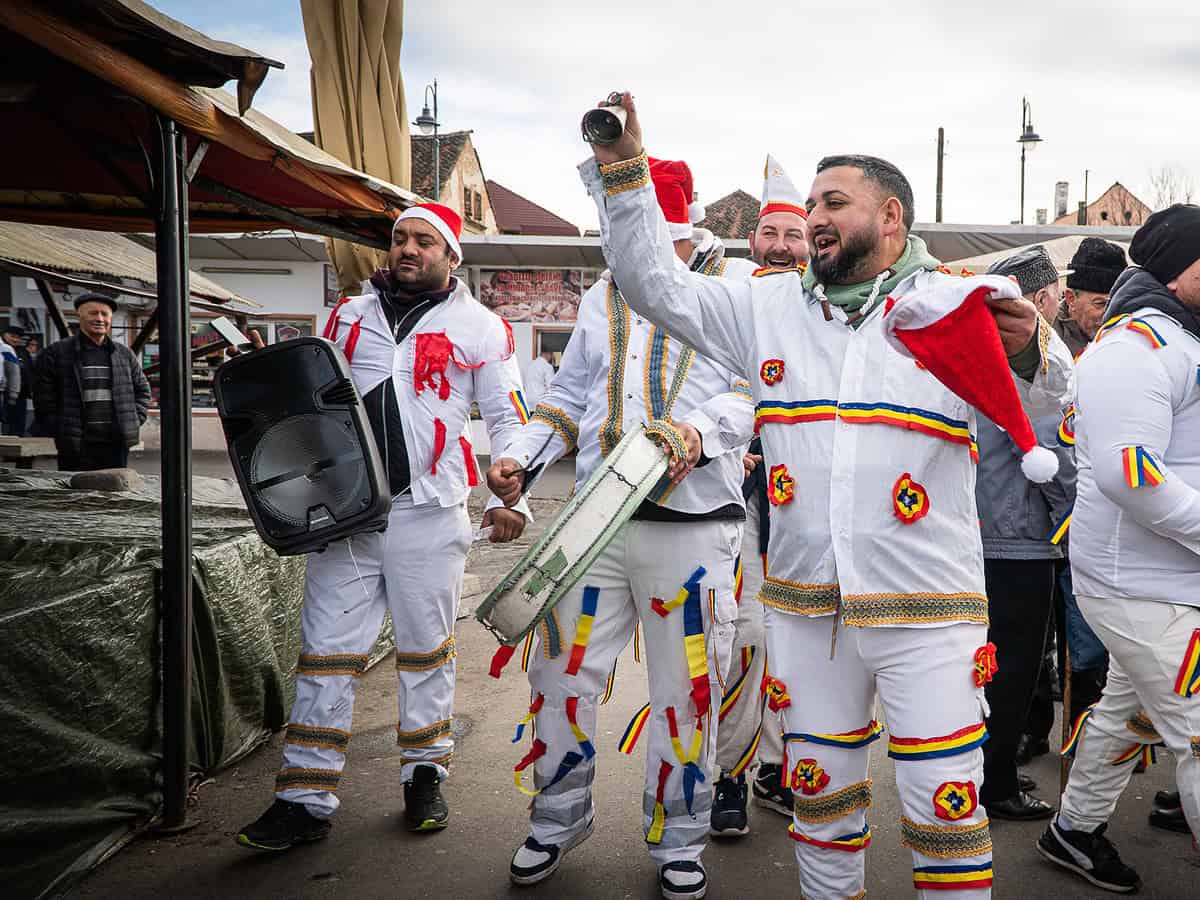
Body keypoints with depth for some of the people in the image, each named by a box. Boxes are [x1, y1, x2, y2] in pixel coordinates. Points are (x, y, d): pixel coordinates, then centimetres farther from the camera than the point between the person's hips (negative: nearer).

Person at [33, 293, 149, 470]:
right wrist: (58, 433, -6)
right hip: (76, 448, -3)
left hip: (117, 444, 3)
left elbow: (143, 391, 20)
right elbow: (44, 399, 2)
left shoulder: (125, 354, 14)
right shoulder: (56, 353, 4)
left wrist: (133, 422, 6)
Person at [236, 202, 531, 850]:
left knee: (425, 647, 9)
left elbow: (507, 418, 4)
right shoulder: (350, 316, 14)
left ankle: (424, 776, 26)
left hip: (427, 512, -2)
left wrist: (506, 498, -8)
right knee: (326, 650, 2)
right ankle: (306, 801, 8)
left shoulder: (479, 327, 4)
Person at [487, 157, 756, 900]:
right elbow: (571, 395, 20)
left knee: (685, 692, 6)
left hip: (694, 525, -3)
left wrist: (700, 431, -24)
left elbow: (755, 390, -6)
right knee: (562, 674, 7)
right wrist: (522, 460, 7)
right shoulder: (605, 297, 16)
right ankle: (558, 820, 30)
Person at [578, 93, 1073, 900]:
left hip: (927, 614, -3)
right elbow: (658, 284, 8)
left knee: (946, 805, 3)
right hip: (805, 607, 4)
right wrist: (624, 171, -1)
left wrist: (1027, 350, -29)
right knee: (821, 795, 18)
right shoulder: (769, 305, 8)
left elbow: (1045, 402, -6)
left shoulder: (963, 303, -2)